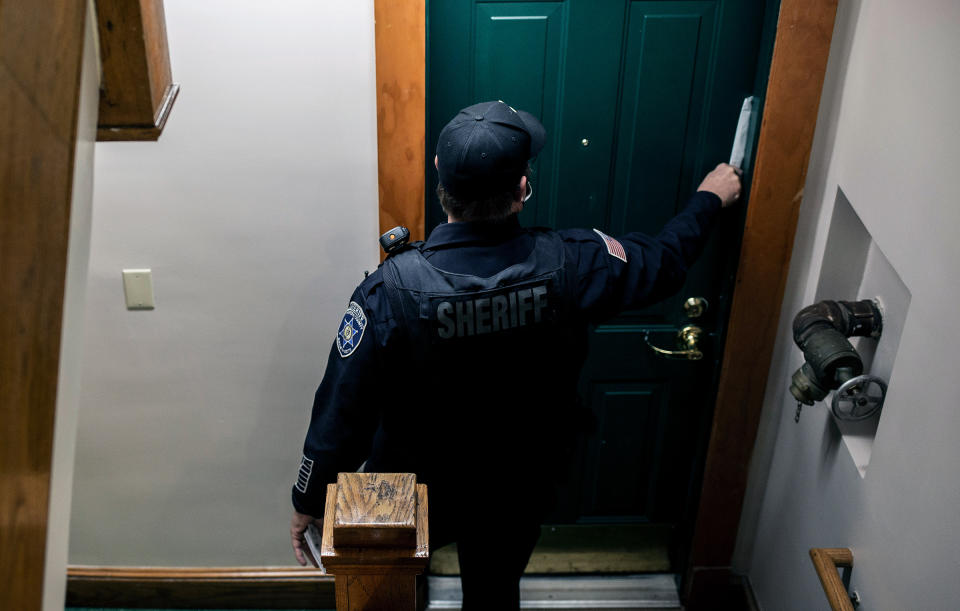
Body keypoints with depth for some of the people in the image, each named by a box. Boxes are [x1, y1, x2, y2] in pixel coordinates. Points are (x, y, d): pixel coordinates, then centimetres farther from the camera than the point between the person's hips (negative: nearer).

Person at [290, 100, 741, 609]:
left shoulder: (392, 290, -32)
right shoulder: (569, 266, -25)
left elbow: (341, 410, -22)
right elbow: (663, 263, -4)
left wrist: (308, 503, -4)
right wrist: (709, 198, 16)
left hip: (415, 493, -2)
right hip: (519, 491, 2)